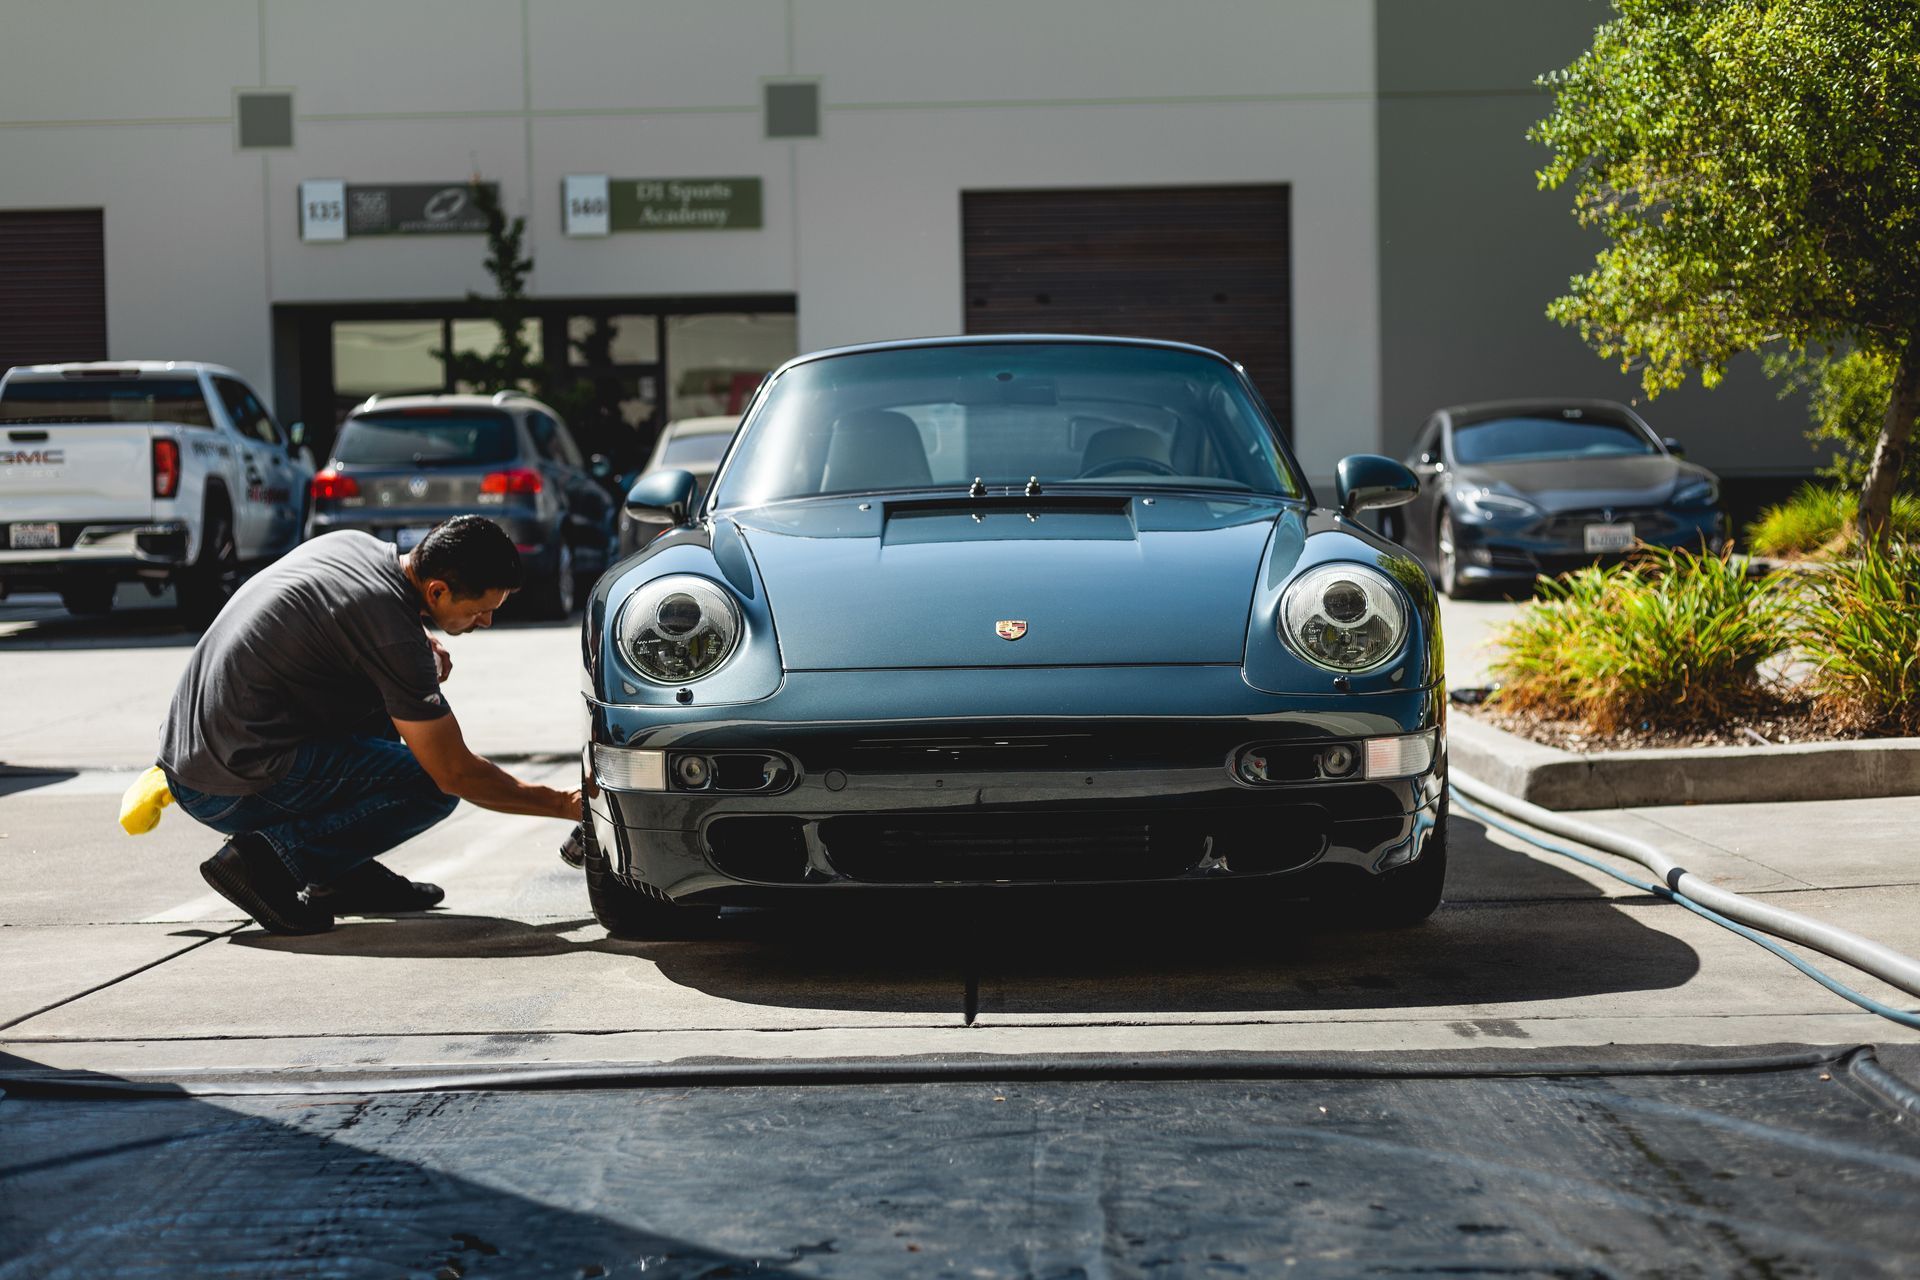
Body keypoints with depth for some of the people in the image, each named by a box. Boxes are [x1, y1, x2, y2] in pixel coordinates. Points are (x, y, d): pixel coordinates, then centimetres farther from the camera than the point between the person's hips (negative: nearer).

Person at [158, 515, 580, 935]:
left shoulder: (352, 542, 5)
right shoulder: (395, 638, -20)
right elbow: (456, 773, -12)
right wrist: (563, 805, 0)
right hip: (234, 791, -9)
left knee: (396, 699, 17)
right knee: (433, 786, -8)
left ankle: (346, 874, 16)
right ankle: (267, 859, -9)